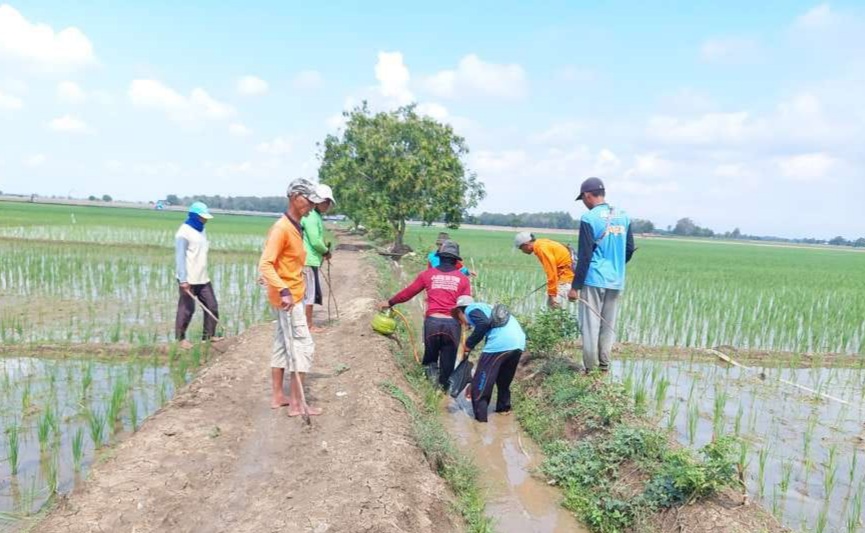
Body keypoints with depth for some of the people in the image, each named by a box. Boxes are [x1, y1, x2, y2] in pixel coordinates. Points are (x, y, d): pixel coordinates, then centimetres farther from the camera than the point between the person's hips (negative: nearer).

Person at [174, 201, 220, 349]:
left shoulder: (201, 231, 14)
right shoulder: (184, 232, -12)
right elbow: (180, 257, -17)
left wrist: (203, 274, 18)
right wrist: (183, 279, -22)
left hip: (203, 279, 8)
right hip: (188, 280, -8)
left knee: (212, 306, 8)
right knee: (186, 310, 0)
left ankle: (209, 335, 17)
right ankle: (180, 338, 13)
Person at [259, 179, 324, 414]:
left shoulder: (295, 226, 10)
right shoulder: (282, 228, -19)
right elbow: (265, 264, -26)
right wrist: (284, 291, -36)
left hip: (291, 295, 10)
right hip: (287, 297, -10)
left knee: (282, 345, 14)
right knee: (303, 347, -5)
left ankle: (278, 396, 23)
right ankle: (296, 403, 2)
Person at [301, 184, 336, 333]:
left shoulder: (316, 216, 14)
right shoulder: (311, 216, -16)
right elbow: (315, 241, -20)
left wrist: (324, 251, 5)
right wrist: (326, 251, -4)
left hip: (313, 260, 10)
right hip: (308, 260, -10)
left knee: (313, 293, 15)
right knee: (309, 293, -2)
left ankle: (309, 323, 23)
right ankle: (309, 325, 5)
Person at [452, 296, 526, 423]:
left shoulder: (470, 309, 10)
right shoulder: (485, 307, 35)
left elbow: (484, 323, -12)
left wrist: (469, 344, -1)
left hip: (500, 343, -9)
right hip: (519, 342, 9)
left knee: (480, 384, 1)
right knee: (504, 381, 28)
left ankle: (480, 418, 1)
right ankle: (504, 408, 37)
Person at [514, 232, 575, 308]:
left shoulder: (541, 248, -17)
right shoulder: (541, 244, 11)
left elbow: (551, 272, -21)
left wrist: (551, 293, -18)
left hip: (566, 275, -10)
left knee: (555, 304, -12)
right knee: (550, 303, 10)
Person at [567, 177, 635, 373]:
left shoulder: (589, 218, -11)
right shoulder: (624, 217, 6)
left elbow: (585, 256, -13)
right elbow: (630, 249, 12)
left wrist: (575, 286, -8)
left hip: (593, 280, -6)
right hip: (616, 281, 6)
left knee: (590, 325, 2)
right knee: (609, 325, 14)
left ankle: (591, 369, 7)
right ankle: (604, 365, 20)